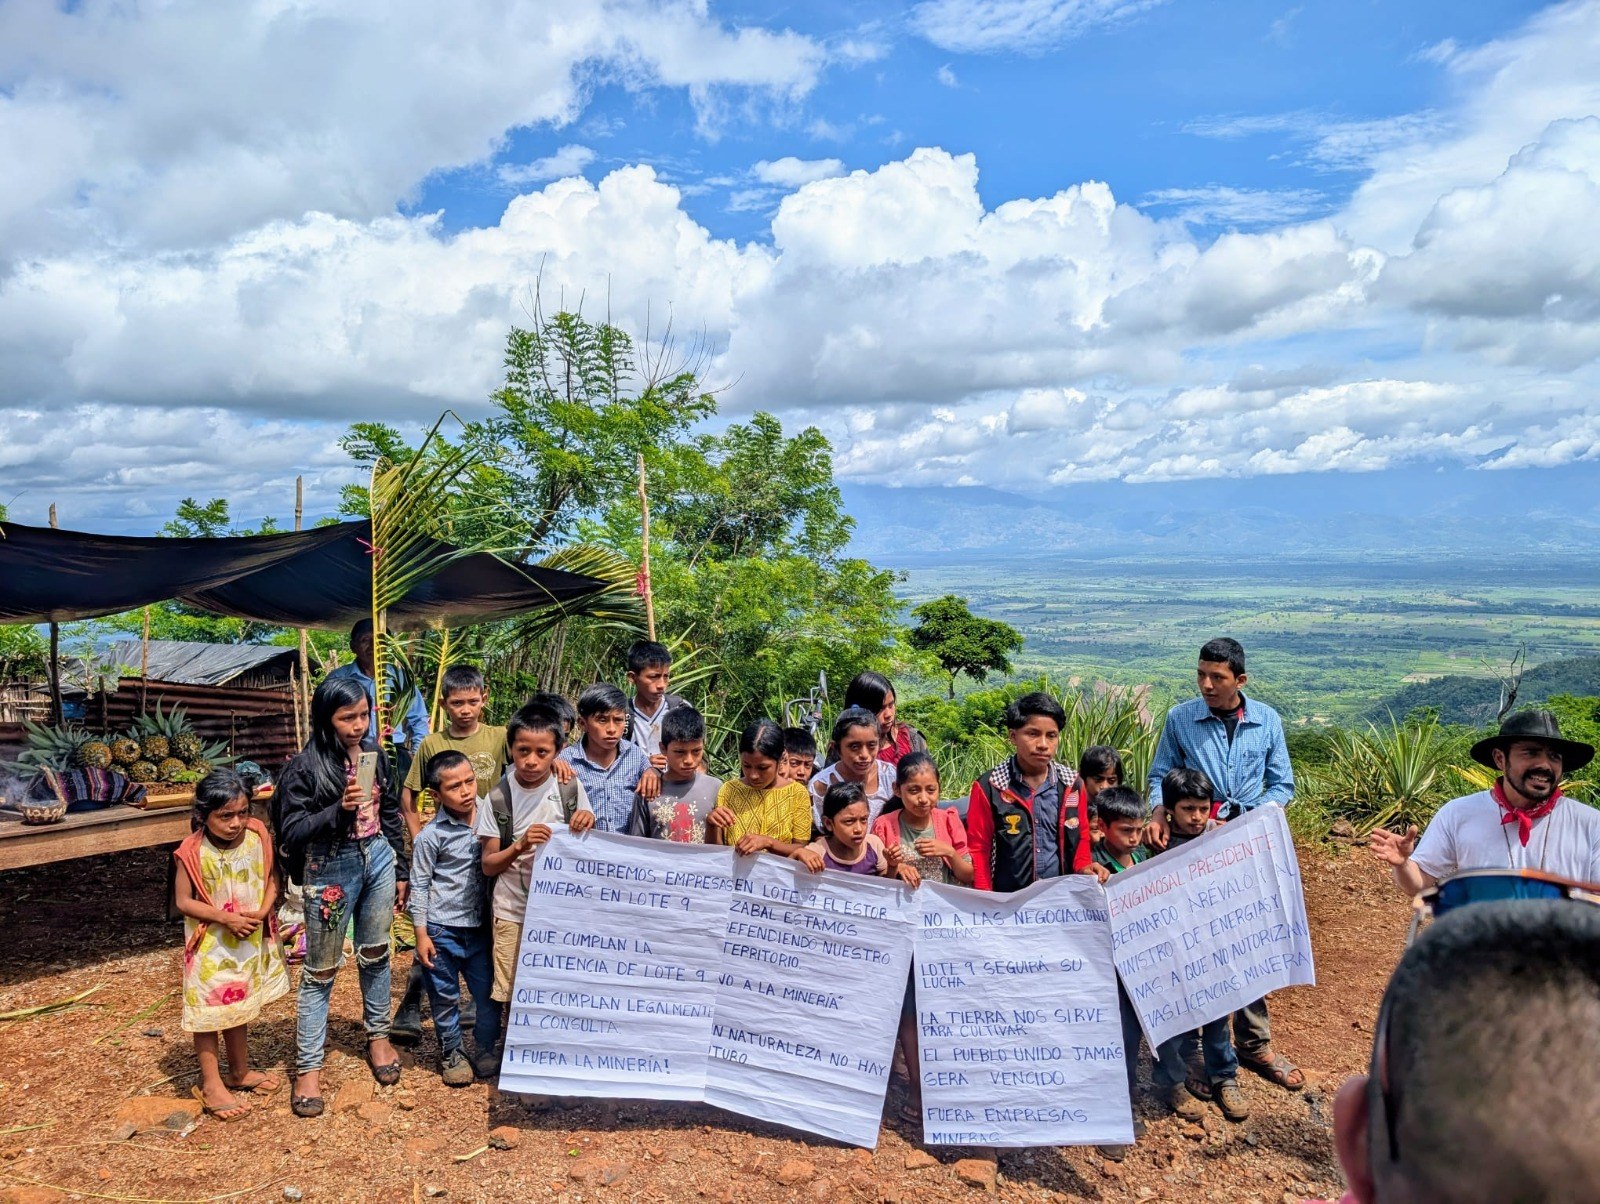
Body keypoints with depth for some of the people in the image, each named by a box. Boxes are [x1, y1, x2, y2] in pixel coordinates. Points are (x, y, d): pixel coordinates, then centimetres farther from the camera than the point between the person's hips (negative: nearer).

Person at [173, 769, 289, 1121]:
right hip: (211, 947, -4)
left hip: (250, 943, 5)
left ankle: (240, 1072, 38)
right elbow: (184, 901, -15)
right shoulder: (193, 852, -20)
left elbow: (271, 879, 1)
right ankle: (212, 1085, 20)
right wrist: (227, 918, -23)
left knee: (240, 1008, 21)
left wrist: (263, 911, -16)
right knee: (209, 1012, 6)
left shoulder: (257, 838, -9)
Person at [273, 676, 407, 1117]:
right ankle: (308, 1066, 17)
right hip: (331, 868, -4)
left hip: (378, 860, 5)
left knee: (375, 955, 17)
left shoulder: (374, 755, 1)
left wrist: (400, 870, 14)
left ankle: (378, 1036, 35)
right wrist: (339, 809, -30)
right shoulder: (305, 767, -14)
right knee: (321, 970, 6)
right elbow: (292, 831, -15)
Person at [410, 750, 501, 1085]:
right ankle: (450, 1052, 30)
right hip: (442, 928, -3)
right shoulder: (431, 836, -12)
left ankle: (486, 1048, 29)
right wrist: (421, 933, -6)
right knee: (445, 996, 10)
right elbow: (419, 885, -5)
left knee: (489, 992, 9)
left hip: (479, 925, 3)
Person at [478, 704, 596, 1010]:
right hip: (512, 913, -1)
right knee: (514, 995, 5)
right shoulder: (498, 799, -5)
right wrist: (520, 846, -19)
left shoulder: (572, 789, -2)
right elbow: (488, 866, -2)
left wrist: (587, 825, -13)